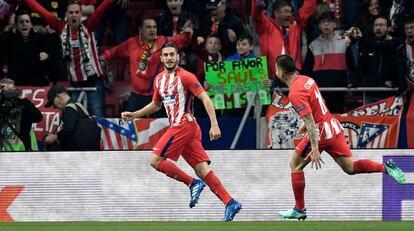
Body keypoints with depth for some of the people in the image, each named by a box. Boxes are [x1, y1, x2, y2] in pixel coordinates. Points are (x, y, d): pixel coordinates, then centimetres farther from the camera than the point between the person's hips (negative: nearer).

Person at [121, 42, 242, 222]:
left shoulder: (185, 77, -9)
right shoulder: (159, 80, 16)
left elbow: (205, 99, -12)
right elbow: (156, 104, 32)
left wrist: (214, 125, -21)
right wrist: (134, 115, 25)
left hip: (184, 125, -8)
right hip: (179, 127, 8)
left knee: (156, 161, -10)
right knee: (202, 169, -1)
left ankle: (192, 184, -7)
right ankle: (230, 202, -6)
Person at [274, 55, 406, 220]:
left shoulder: (295, 93, -20)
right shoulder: (306, 80, 7)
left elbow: (310, 121, -26)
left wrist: (314, 149, -27)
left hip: (321, 132, -8)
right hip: (333, 127, 8)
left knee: (295, 165, 8)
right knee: (349, 167, 10)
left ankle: (299, 210, 12)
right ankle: (386, 167, -7)